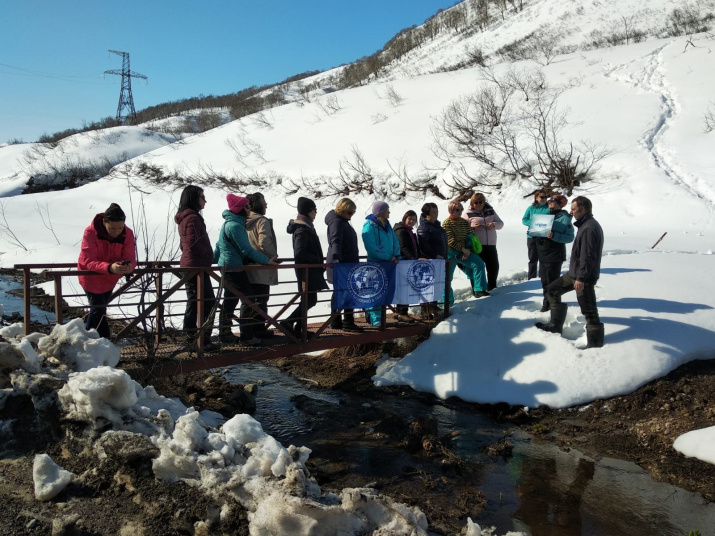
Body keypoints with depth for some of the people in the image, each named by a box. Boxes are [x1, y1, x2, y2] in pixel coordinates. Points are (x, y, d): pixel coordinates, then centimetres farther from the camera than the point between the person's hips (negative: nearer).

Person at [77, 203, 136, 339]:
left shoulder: (127, 234, -19)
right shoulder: (91, 232, -29)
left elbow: (130, 259, -22)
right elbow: (88, 261, -35)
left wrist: (128, 266, -48)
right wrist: (109, 267, -54)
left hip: (110, 278, 5)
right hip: (91, 277, -5)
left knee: (99, 308, 18)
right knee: (99, 310, -10)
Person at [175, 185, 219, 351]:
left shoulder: (184, 217, 17)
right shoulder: (193, 217, -15)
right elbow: (193, 243, -24)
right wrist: (208, 253, -10)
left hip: (189, 265, 10)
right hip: (197, 266, -10)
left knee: (193, 303, 15)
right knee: (208, 303, -8)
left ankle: (190, 339, 21)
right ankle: (204, 340, -8)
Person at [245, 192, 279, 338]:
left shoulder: (246, 221, 9)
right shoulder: (262, 221, -14)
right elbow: (264, 243, -22)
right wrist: (274, 255, -7)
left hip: (247, 267, 7)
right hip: (261, 268, -7)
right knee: (261, 300, 1)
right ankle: (259, 330, 5)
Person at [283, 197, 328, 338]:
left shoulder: (306, 227, 14)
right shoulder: (302, 230, -17)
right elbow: (299, 253, -25)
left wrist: (319, 262, 11)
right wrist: (317, 260, -15)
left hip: (311, 269, 10)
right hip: (306, 269, -10)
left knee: (308, 299, 12)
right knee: (310, 299, -9)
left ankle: (298, 328, 18)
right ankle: (288, 323, -5)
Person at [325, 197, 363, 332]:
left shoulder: (343, 222, 20)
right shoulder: (336, 222, -12)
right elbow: (335, 241, -27)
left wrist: (355, 261, 33)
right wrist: (335, 258, -41)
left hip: (347, 264, 11)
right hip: (340, 264, -11)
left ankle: (336, 322, 19)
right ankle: (348, 323, -8)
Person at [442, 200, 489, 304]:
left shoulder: (465, 223, 10)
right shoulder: (446, 223, -7)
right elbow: (450, 240, -15)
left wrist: (468, 251, -8)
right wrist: (463, 249, -18)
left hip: (464, 251, 5)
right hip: (450, 252, -5)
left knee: (479, 263, -15)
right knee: (448, 276, -4)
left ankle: (479, 290, -15)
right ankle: (447, 301, 6)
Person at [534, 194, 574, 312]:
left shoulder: (564, 218, -9)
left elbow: (569, 237, -15)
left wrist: (554, 236, -27)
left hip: (554, 255, -7)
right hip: (543, 253, 7)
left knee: (552, 282, -1)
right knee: (544, 281, 14)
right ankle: (547, 302, 26)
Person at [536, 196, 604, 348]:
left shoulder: (589, 228, -20)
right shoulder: (587, 225, 13)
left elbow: (587, 256, -25)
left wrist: (581, 278, -25)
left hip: (584, 277, -11)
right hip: (575, 273, 11)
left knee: (588, 310, -4)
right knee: (552, 289, 17)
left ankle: (595, 342, 6)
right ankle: (555, 325, 24)